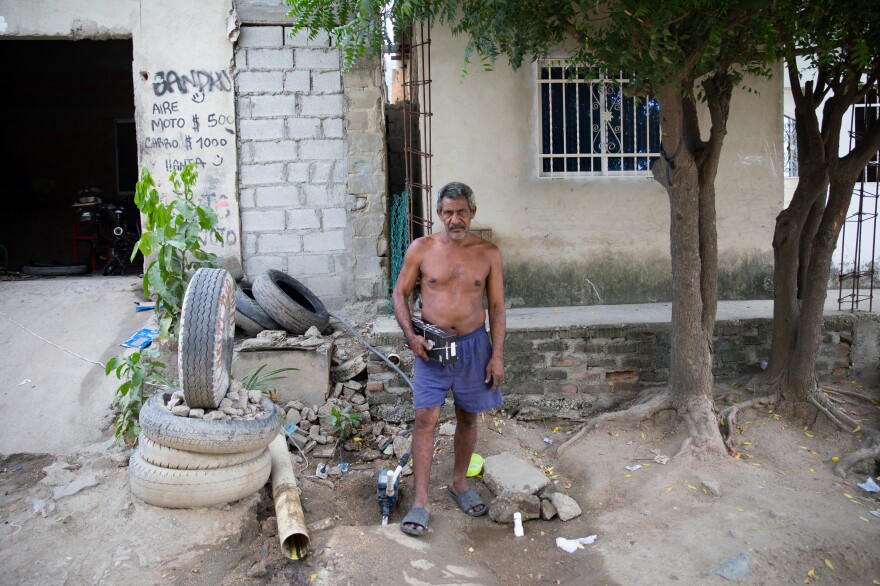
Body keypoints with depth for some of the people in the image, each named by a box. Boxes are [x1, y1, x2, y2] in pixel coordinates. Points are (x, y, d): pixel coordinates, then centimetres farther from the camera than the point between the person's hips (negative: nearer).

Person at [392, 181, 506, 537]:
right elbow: (400, 293, 5)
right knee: (425, 419, -6)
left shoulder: (488, 253, 0)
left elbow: (497, 306, 3)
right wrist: (411, 335, -10)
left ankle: (459, 484, 32)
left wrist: (497, 355, -3)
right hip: (431, 346, -1)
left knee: (467, 418, 13)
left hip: (473, 345, 2)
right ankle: (421, 501, 1)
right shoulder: (421, 249, -3)